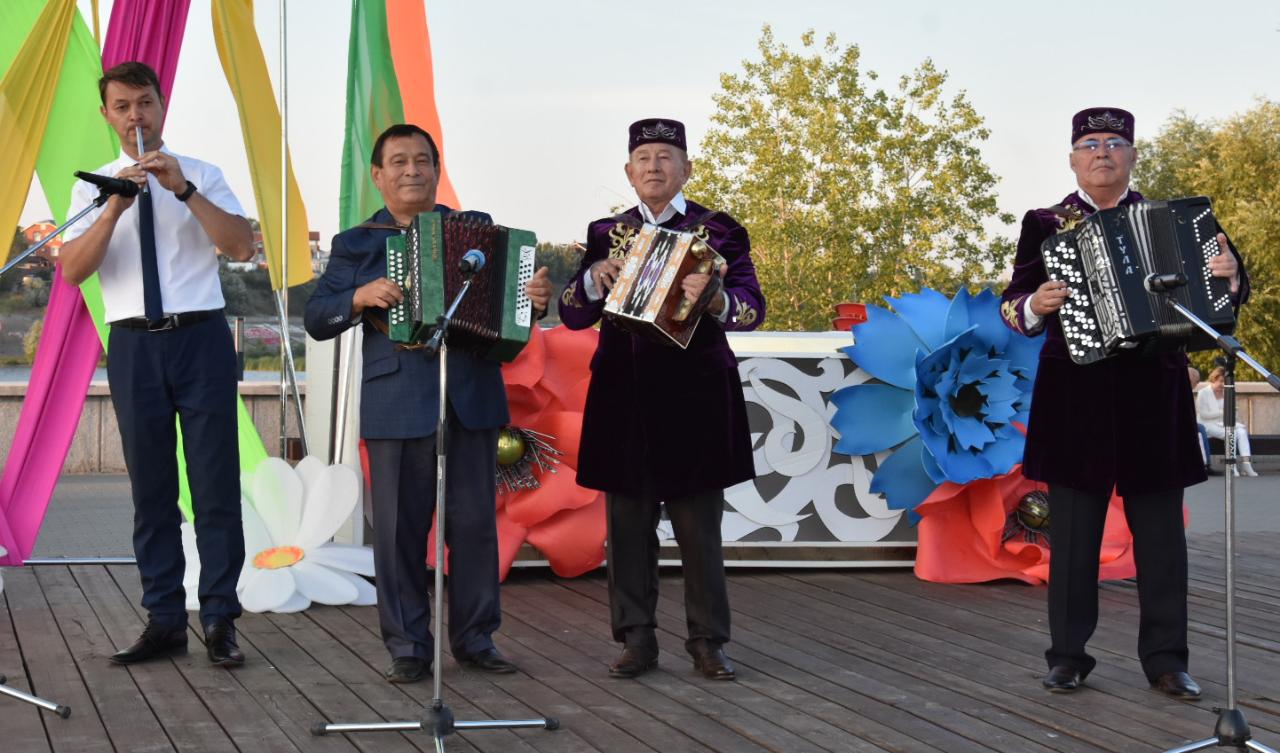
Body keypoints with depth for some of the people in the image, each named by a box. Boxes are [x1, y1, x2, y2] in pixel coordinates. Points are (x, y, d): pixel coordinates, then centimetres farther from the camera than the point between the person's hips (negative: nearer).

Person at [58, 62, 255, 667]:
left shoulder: (201, 175, 6)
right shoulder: (93, 187, 9)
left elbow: (243, 247, -6)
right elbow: (71, 270, -4)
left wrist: (183, 190, -16)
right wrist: (116, 207, -16)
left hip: (201, 338, -1)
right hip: (133, 344, 2)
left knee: (216, 484, -2)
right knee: (151, 489, 7)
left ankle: (220, 621, 3)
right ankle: (164, 621, 14)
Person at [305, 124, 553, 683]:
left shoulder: (477, 229, 14)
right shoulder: (354, 244, 11)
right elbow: (316, 318, 6)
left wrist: (536, 297, -13)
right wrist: (362, 297, -13)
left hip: (472, 399, 1)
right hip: (396, 404, -1)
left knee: (475, 521, 4)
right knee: (400, 528, 0)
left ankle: (475, 638, 15)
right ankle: (407, 646, 9)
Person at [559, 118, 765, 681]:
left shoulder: (718, 230, 3)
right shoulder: (606, 233, 11)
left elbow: (752, 307, -8)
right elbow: (571, 315, 8)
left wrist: (715, 299, -30)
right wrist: (596, 278, -13)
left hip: (695, 396, -2)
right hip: (624, 397, 3)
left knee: (699, 524, 1)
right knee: (629, 523, 4)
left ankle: (708, 641, 10)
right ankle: (636, 639, 12)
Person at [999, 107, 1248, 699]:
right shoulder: (1045, 225, 6)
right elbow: (1012, 304, 3)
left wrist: (1229, 276, -14)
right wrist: (1035, 307, -19)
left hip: (1153, 392, 1)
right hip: (1076, 393, -1)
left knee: (1160, 529, 4)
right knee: (1073, 531, 3)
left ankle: (1165, 659, 10)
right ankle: (1068, 656, 10)